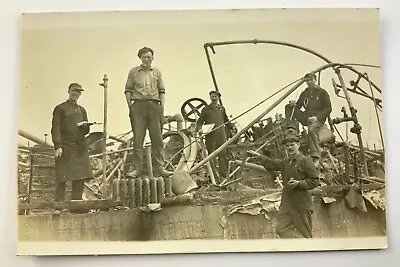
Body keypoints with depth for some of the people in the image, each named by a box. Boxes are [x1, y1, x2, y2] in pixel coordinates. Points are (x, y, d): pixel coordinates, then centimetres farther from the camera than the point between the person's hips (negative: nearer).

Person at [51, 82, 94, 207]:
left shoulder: (82, 110, 21)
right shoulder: (60, 108, 5)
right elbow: (55, 129, -4)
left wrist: (85, 125, -4)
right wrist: (57, 146, -16)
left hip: (80, 148, 5)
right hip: (65, 148, -5)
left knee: (81, 178, 2)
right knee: (62, 179, -8)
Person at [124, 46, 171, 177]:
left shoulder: (157, 72, 16)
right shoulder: (133, 72, 11)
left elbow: (162, 91, 14)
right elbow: (128, 90, 9)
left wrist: (162, 107, 3)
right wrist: (130, 106, -2)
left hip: (154, 105, 2)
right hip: (138, 105, -1)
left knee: (157, 138, -1)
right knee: (138, 138, -3)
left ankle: (159, 167, 3)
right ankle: (138, 168, 0)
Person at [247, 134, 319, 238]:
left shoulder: (305, 161, -9)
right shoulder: (285, 162, 12)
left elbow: (314, 181, -10)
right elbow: (271, 164, 28)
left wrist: (299, 183, -20)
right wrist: (258, 156, 31)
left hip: (301, 203, -7)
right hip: (287, 202, 7)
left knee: (304, 231, 3)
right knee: (281, 228, 1)